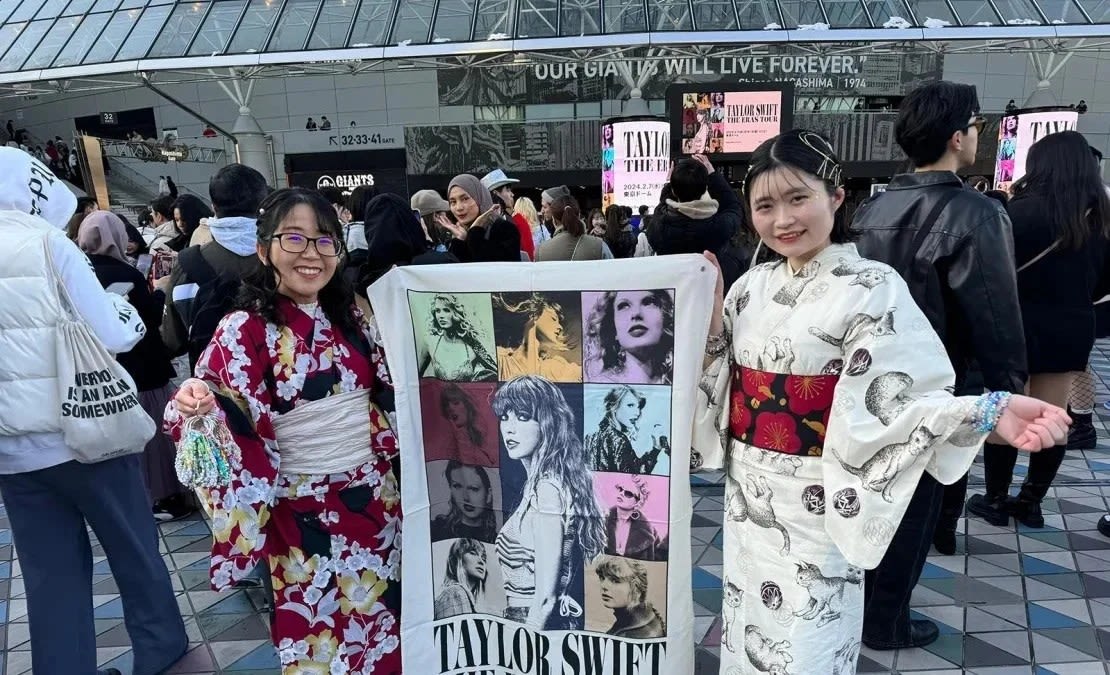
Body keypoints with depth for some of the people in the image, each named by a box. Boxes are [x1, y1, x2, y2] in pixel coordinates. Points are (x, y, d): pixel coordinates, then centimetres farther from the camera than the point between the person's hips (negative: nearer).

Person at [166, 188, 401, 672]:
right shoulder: (245, 331, -12)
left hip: (377, 496, 5)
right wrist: (190, 406, -34)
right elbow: (229, 425, -16)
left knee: (383, 627, 21)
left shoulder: (350, 317, 2)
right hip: (305, 513, -4)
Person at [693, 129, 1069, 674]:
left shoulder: (872, 288, -14)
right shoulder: (752, 286, 3)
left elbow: (898, 399, -21)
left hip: (815, 509, -5)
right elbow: (718, 381, 6)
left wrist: (988, 412, -37)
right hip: (746, 500, 6)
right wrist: (710, 316, -7)